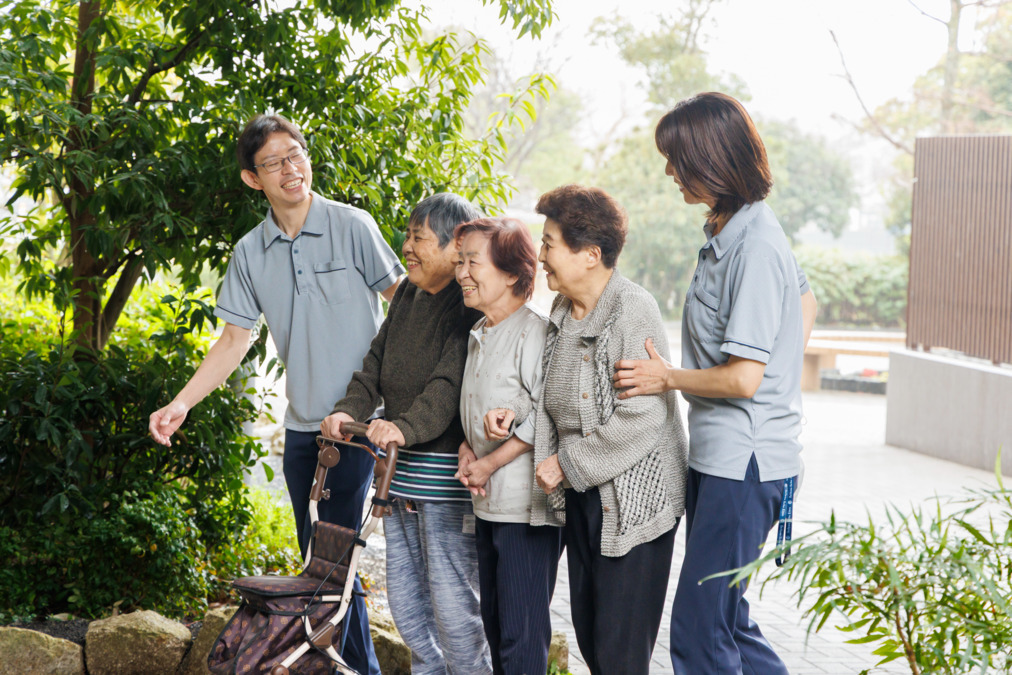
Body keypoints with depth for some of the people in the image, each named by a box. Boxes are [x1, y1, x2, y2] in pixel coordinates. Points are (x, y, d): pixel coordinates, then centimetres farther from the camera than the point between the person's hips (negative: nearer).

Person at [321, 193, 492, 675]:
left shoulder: (472, 306, -13)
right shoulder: (408, 296, 14)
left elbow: (452, 383, -25)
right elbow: (376, 365, 13)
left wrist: (406, 426, -37)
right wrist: (349, 409, -4)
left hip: (447, 476, -9)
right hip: (399, 472, 9)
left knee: (451, 604, -4)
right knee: (405, 601, 16)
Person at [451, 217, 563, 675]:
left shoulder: (534, 332, -15)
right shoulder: (479, 335, 14)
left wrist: (490, 463, -14)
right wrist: (465, 451, 3)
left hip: (526, 504, -9)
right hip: (487, 501, 9)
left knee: (522, 635, -4)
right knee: (494, 622, 17)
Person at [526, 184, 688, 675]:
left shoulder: (633, 311, -17)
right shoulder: (562, 312, 9)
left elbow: (641, 419, -23)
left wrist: (568, 463, -16)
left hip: (634, 500, -8)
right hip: (582, 495, 8)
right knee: (587, 630, 13)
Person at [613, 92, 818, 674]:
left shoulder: (754, 248, -20)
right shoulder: (731, 232, 11)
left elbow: (743, 378, -21)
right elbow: (806, 303, 27)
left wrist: (668, 379, -6)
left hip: (745, 462, -10)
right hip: (717, 455, 10)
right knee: (724, 619, 16)